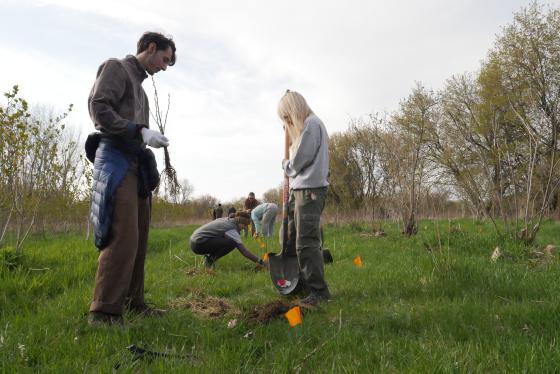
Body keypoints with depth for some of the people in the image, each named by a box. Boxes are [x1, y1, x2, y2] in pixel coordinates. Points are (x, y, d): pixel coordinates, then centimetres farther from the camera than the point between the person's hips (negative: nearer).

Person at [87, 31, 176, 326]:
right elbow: (98, 108, -12)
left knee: (139, 239, 8)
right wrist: (141, 132, -16)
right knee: (123, 238, -16)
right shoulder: (116, 67, 3)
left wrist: (149, 139, 5)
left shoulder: (139, 84, 27)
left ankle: (131, 302, 15)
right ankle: (104, 312, -12)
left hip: (135, 163, 9)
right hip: (116, 159, -9)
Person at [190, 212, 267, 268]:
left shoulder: (227, 220, 6)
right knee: (232, 243, -17)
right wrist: (260, 261, -15)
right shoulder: (231, 229, -16)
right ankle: (210, 260, -5)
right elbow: (244, 251, -18)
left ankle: (209, 256, 13)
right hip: (199, 244, -9)